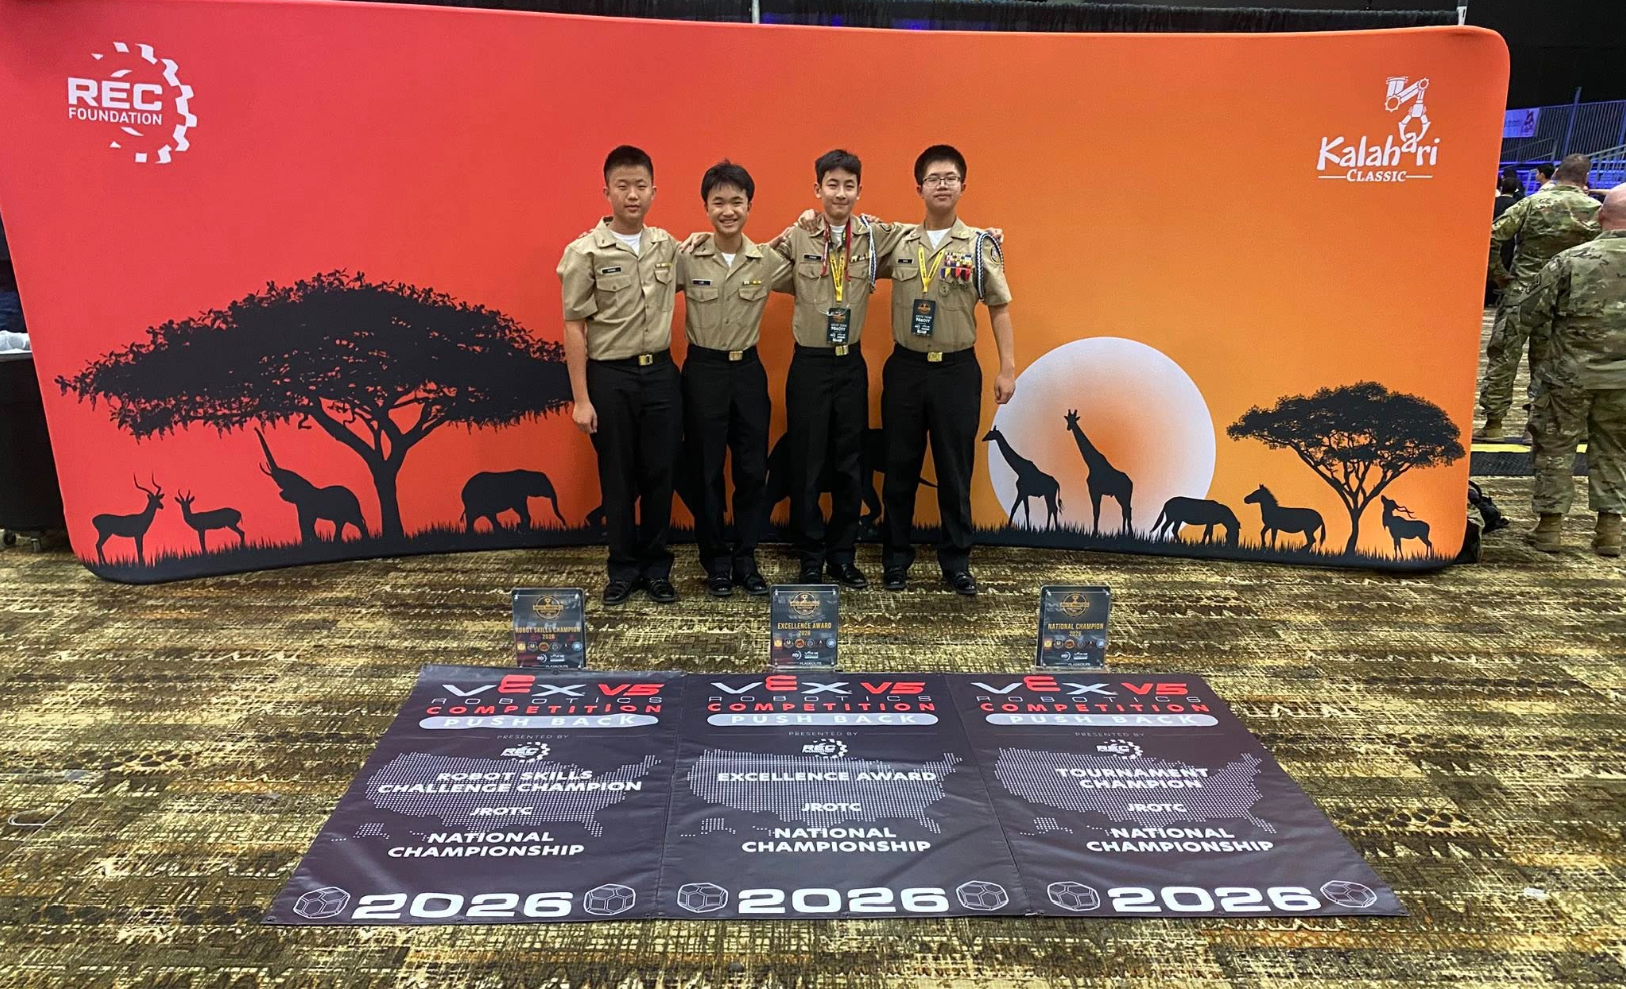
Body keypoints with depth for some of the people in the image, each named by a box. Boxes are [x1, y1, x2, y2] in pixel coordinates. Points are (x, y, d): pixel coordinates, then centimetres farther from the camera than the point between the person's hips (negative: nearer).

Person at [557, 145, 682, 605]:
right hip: (610, 376, -3)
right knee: (617, 477, 7)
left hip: (660, 372, 3)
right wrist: (580, 398, -9)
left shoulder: (667, 246, 4)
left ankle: (656, 565, 23)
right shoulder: (584, 252, -7)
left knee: (660, 472, 8)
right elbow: (574, 327, -7)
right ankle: (624, 567, 22)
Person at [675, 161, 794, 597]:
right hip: (703, 370, -2)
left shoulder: (768, 261, -1)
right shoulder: (685, 258, -7)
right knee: (706, 470, 6)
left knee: (753, 469, 6)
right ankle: (716, 560, 21)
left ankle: (745, 557, 21)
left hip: (748, 369, 2)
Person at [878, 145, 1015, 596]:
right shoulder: (898, 243, 3)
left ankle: (956, 562, 18)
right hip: (906, 368, 1)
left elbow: (999, 308, 2)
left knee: (955, 470, 5)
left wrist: (1007, 368, -3)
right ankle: (896, 559, 21)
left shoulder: (981, 244, 0)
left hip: (957, 370, -1)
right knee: (900, 468, 8)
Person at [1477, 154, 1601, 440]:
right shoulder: (1596, 210, -2)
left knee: (1502, 357, 5)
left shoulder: (1533, 202, -7)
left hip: (1520, 293, -2)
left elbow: (1491, 237, -13)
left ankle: (1493, 422, 7)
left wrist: (1498, 274, -4)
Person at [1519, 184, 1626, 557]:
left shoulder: (1571, 261, -12)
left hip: (1569, 375, -3)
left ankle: (1550, 525, 14)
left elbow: (1529, 315, -8)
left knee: (1555, 447, 9)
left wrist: (1546, 341, 10)